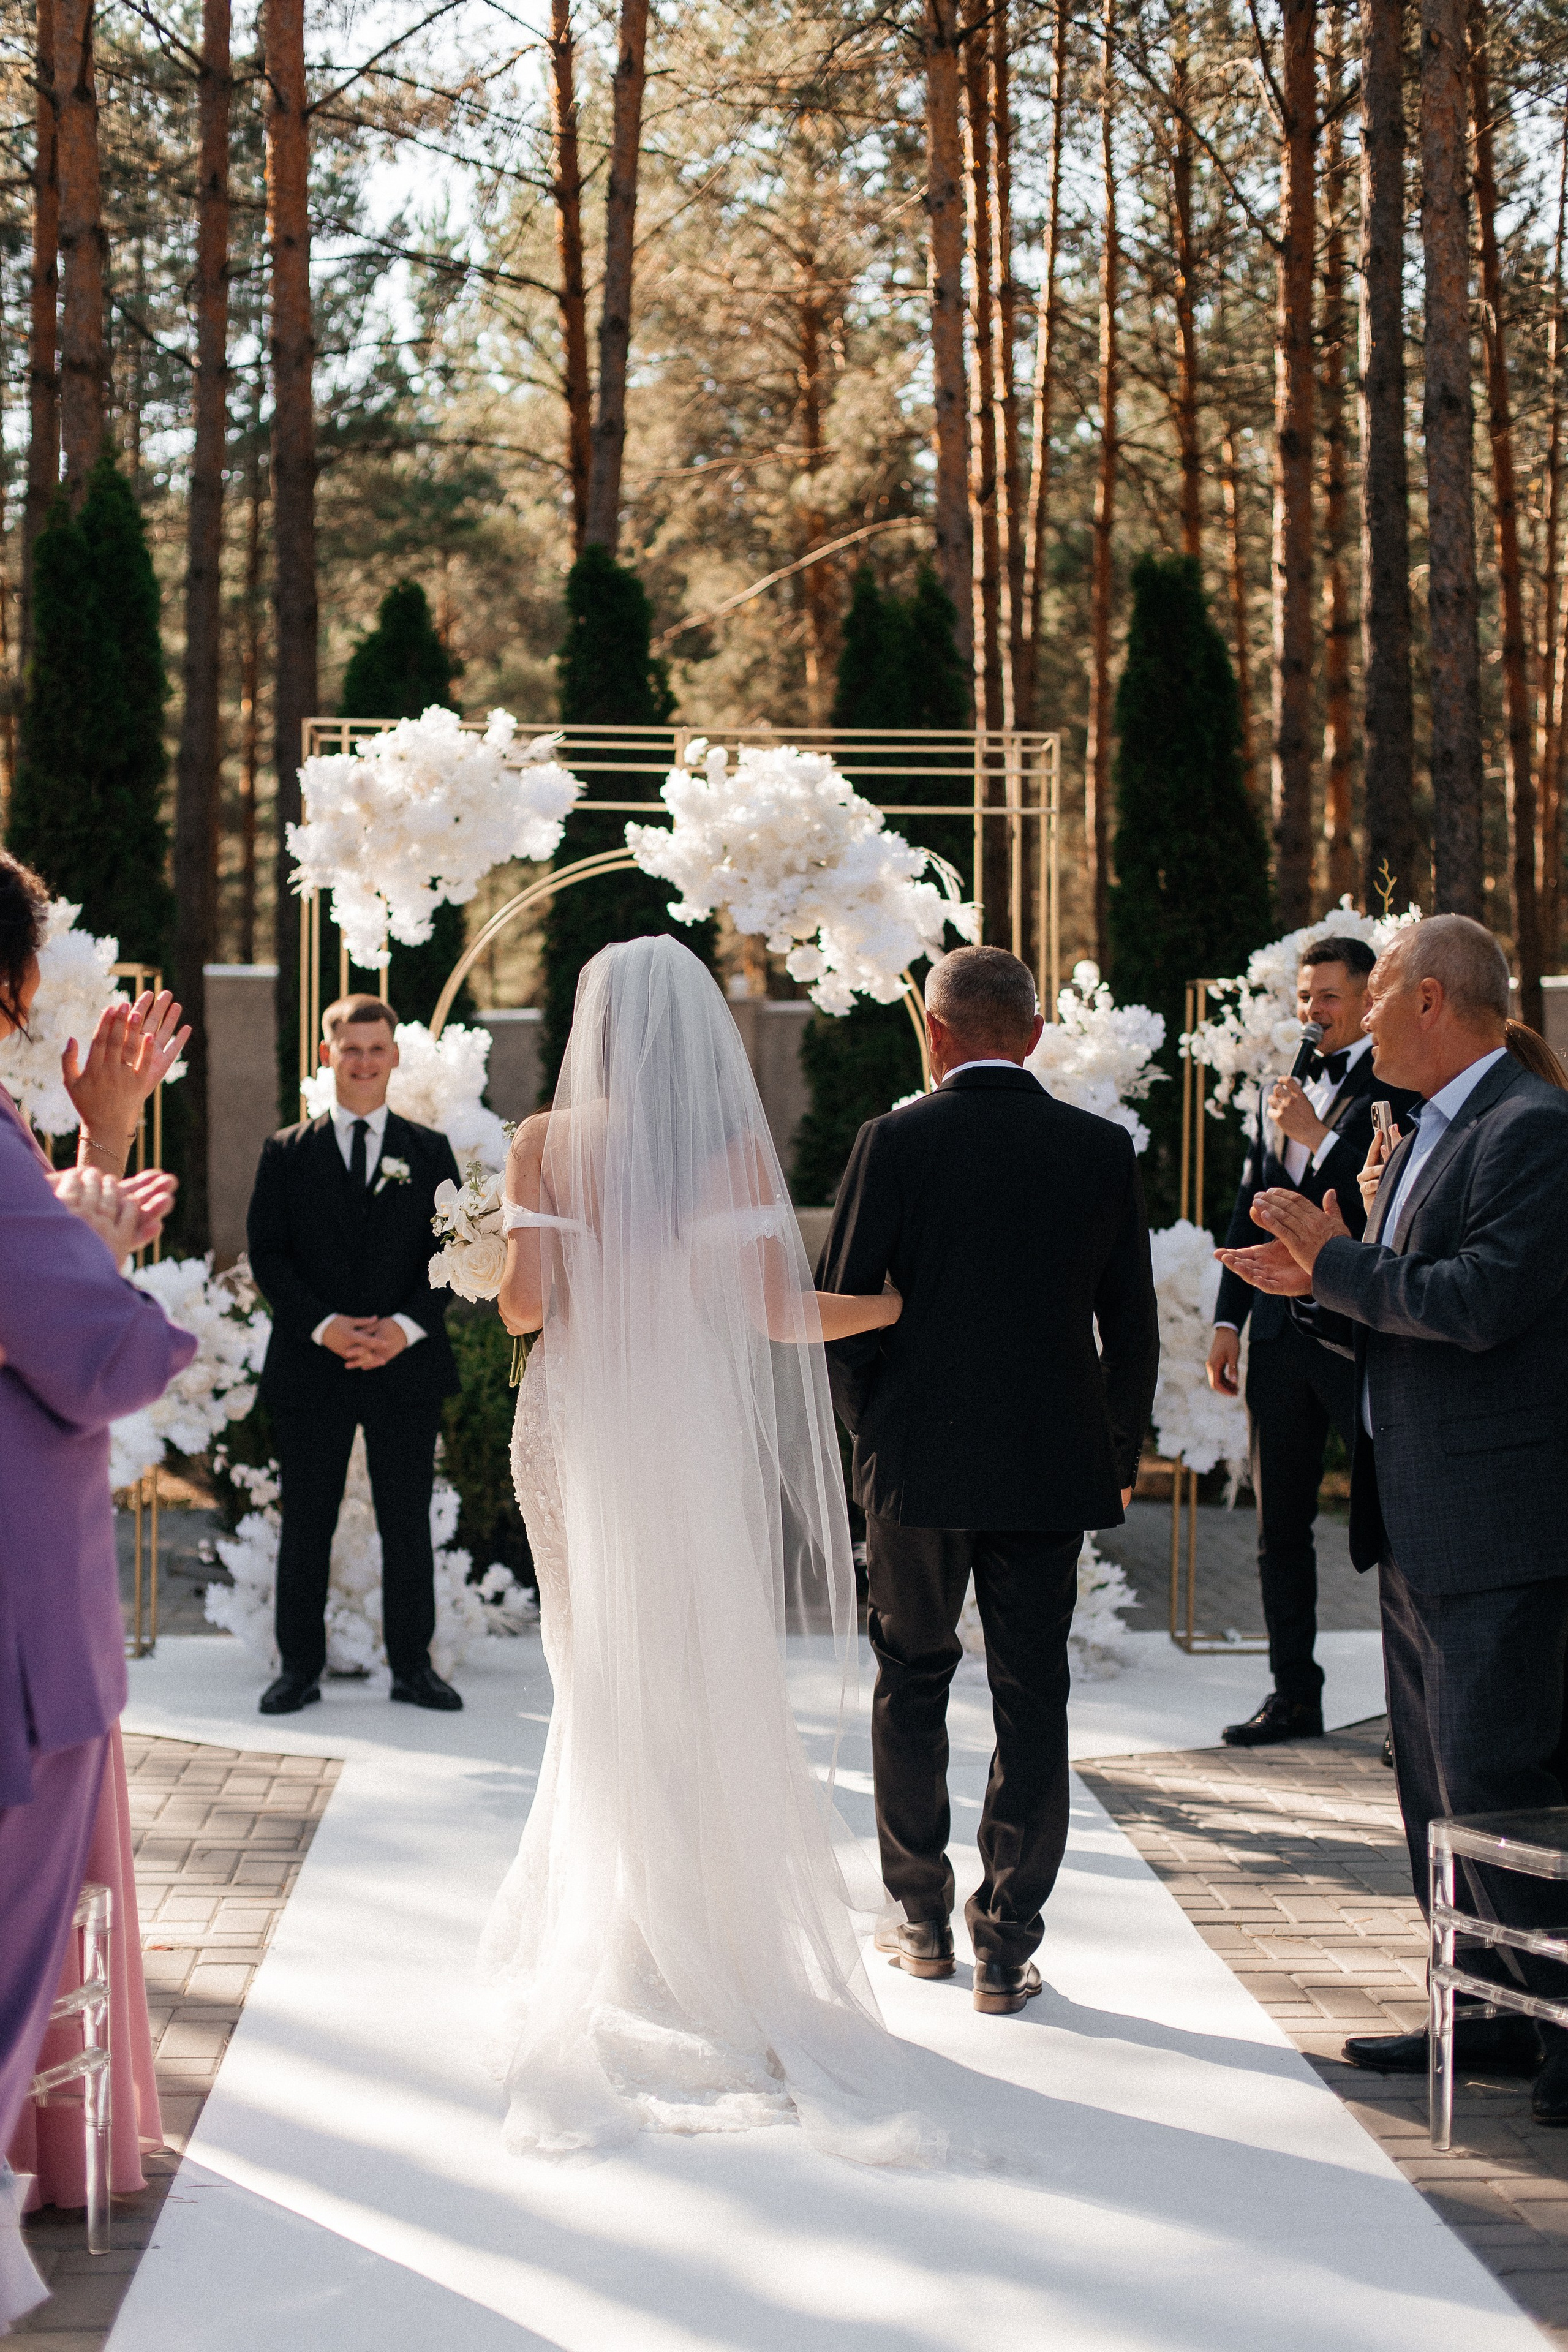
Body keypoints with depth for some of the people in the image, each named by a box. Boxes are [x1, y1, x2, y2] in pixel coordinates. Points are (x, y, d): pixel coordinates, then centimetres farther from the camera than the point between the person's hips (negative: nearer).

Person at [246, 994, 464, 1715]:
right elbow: (267, 1254, 0)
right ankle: (299, 1668, 12)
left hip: (406, 1364, 1)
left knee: (408, 1522, 4)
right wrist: (323, 1325, -14)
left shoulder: (429, 1151, 9)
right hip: (311, 1370, 0)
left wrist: (408, 1325, -13)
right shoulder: (286, 1152, 6)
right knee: (306, 1524, 4)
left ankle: (413, 1667, 13)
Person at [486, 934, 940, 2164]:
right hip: (693, 1430, -1)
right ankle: (714, 1943, 10)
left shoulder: (548, 1142, -5)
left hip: (574, 1425, 1)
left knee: (601, 1681, 11)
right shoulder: (733, 1143, -6)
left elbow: (525, 1302, -8)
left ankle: (610, 1938, 15)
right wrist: (903, 1300, 6)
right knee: (706, 1683, 7)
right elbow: (779, 1312, -9)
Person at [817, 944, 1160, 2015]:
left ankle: (924, 1921, 22)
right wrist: (1121, 1457, 15)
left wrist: (873, 1432, 10)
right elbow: (1132, 1324, 3)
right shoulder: (1102, 1149, -1)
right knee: (1033, 1700, 6)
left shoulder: (896, 1141, -7)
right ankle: (1006, 1948, 6)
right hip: (1052, 1468, 1)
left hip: (918, 1466, -1)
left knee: (912, 1684, 15)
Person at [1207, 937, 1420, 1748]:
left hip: (1361, 1335, -7)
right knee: (1280, 1525, 10)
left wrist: (1314, 1135, -16)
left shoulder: (1399, 1087, -5)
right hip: (1281, 1336, 7)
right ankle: (1294, 1694, 19)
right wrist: (1228, 1319, 16)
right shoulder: (1283, 1090, 17)